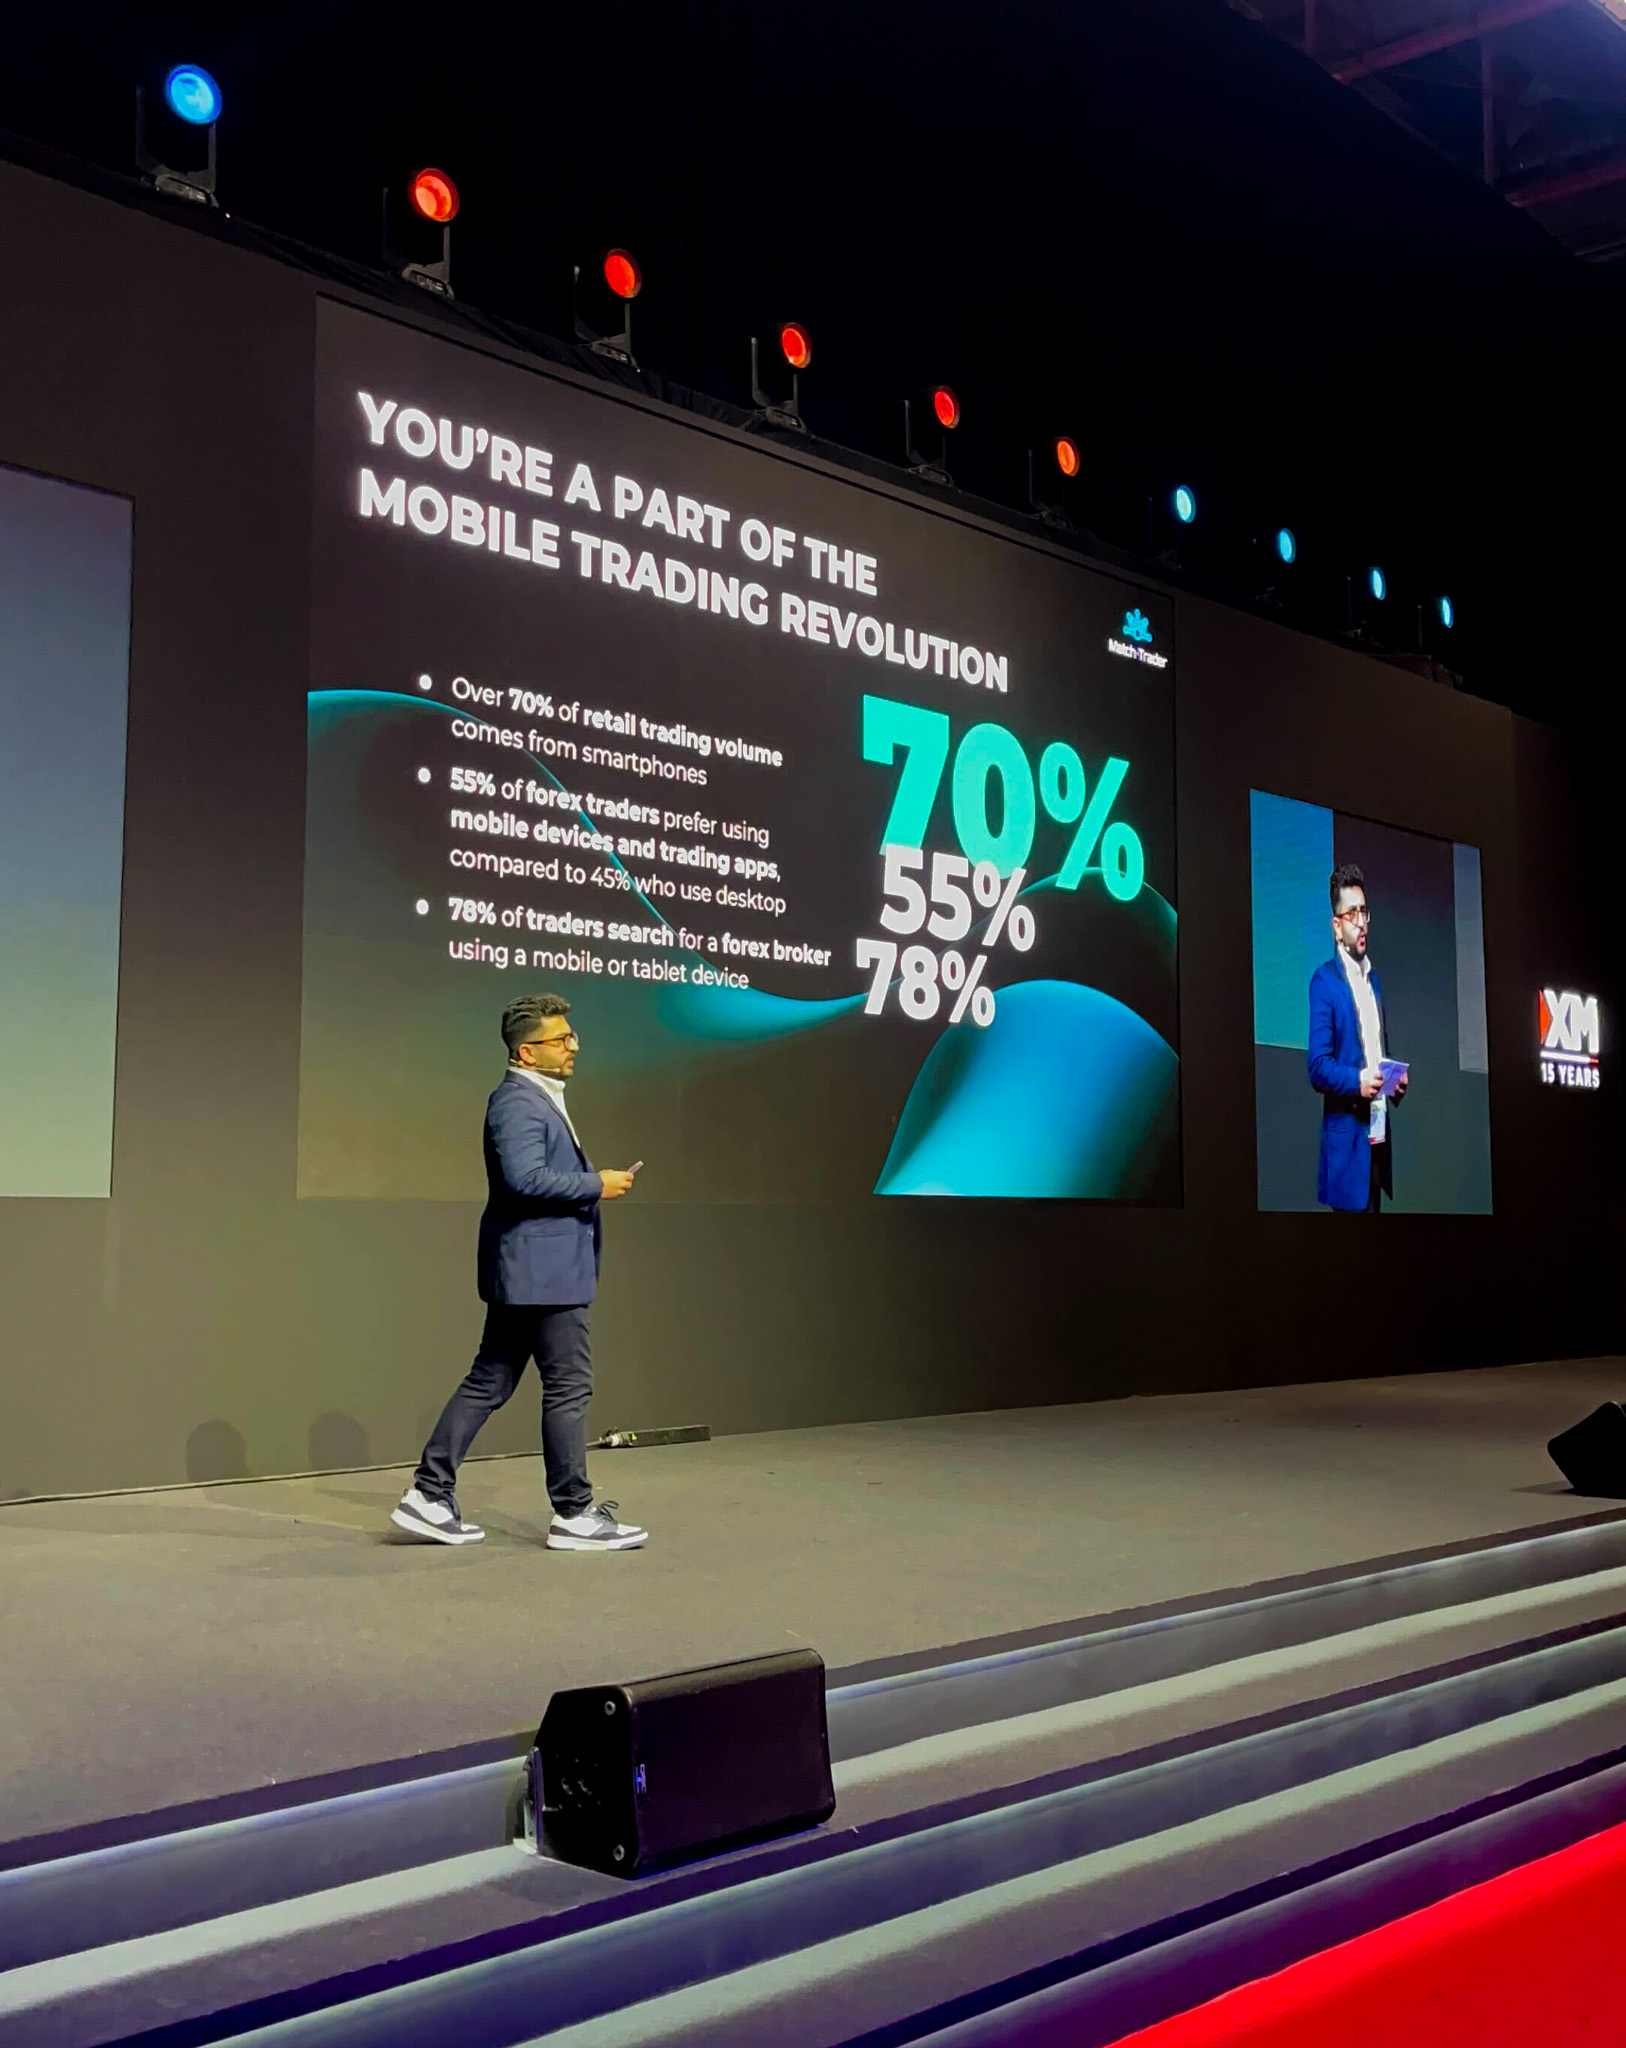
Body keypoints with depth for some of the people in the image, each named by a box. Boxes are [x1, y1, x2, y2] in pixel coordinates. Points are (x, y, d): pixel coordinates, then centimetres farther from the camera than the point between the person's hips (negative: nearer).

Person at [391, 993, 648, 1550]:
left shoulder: (540, 1098, 18)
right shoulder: (518, 1101, -15)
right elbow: (524, 1177, -27)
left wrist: (592, 1182, 14)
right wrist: (596, 1185, -19)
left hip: (524, 1271, 11)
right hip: (540, 1269, -11)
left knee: (487, 1383, 11)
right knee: (568, 1385, -2)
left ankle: (429, 1496, 14)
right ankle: (574, 1515, 7)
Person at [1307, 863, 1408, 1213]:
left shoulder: (1375, 977, 17)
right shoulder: (1324, 980, -7)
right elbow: (1317, 1066, -13)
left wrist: (1398, 1079, 3)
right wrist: (1357, 1080, -27)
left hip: (1380, 1132, 7)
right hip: (1347, 1138, -7)